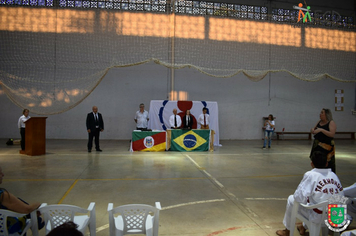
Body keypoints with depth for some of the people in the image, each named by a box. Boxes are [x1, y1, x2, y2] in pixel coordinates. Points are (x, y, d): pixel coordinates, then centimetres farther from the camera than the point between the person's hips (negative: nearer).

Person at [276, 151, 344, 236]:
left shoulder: (310, 175, -15)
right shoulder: (334, 175, 2)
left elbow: (299, 197, -19)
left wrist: (295, 196, 3)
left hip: (318, 217, -6)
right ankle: (304, 227, 48)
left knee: (291, 199, 14)